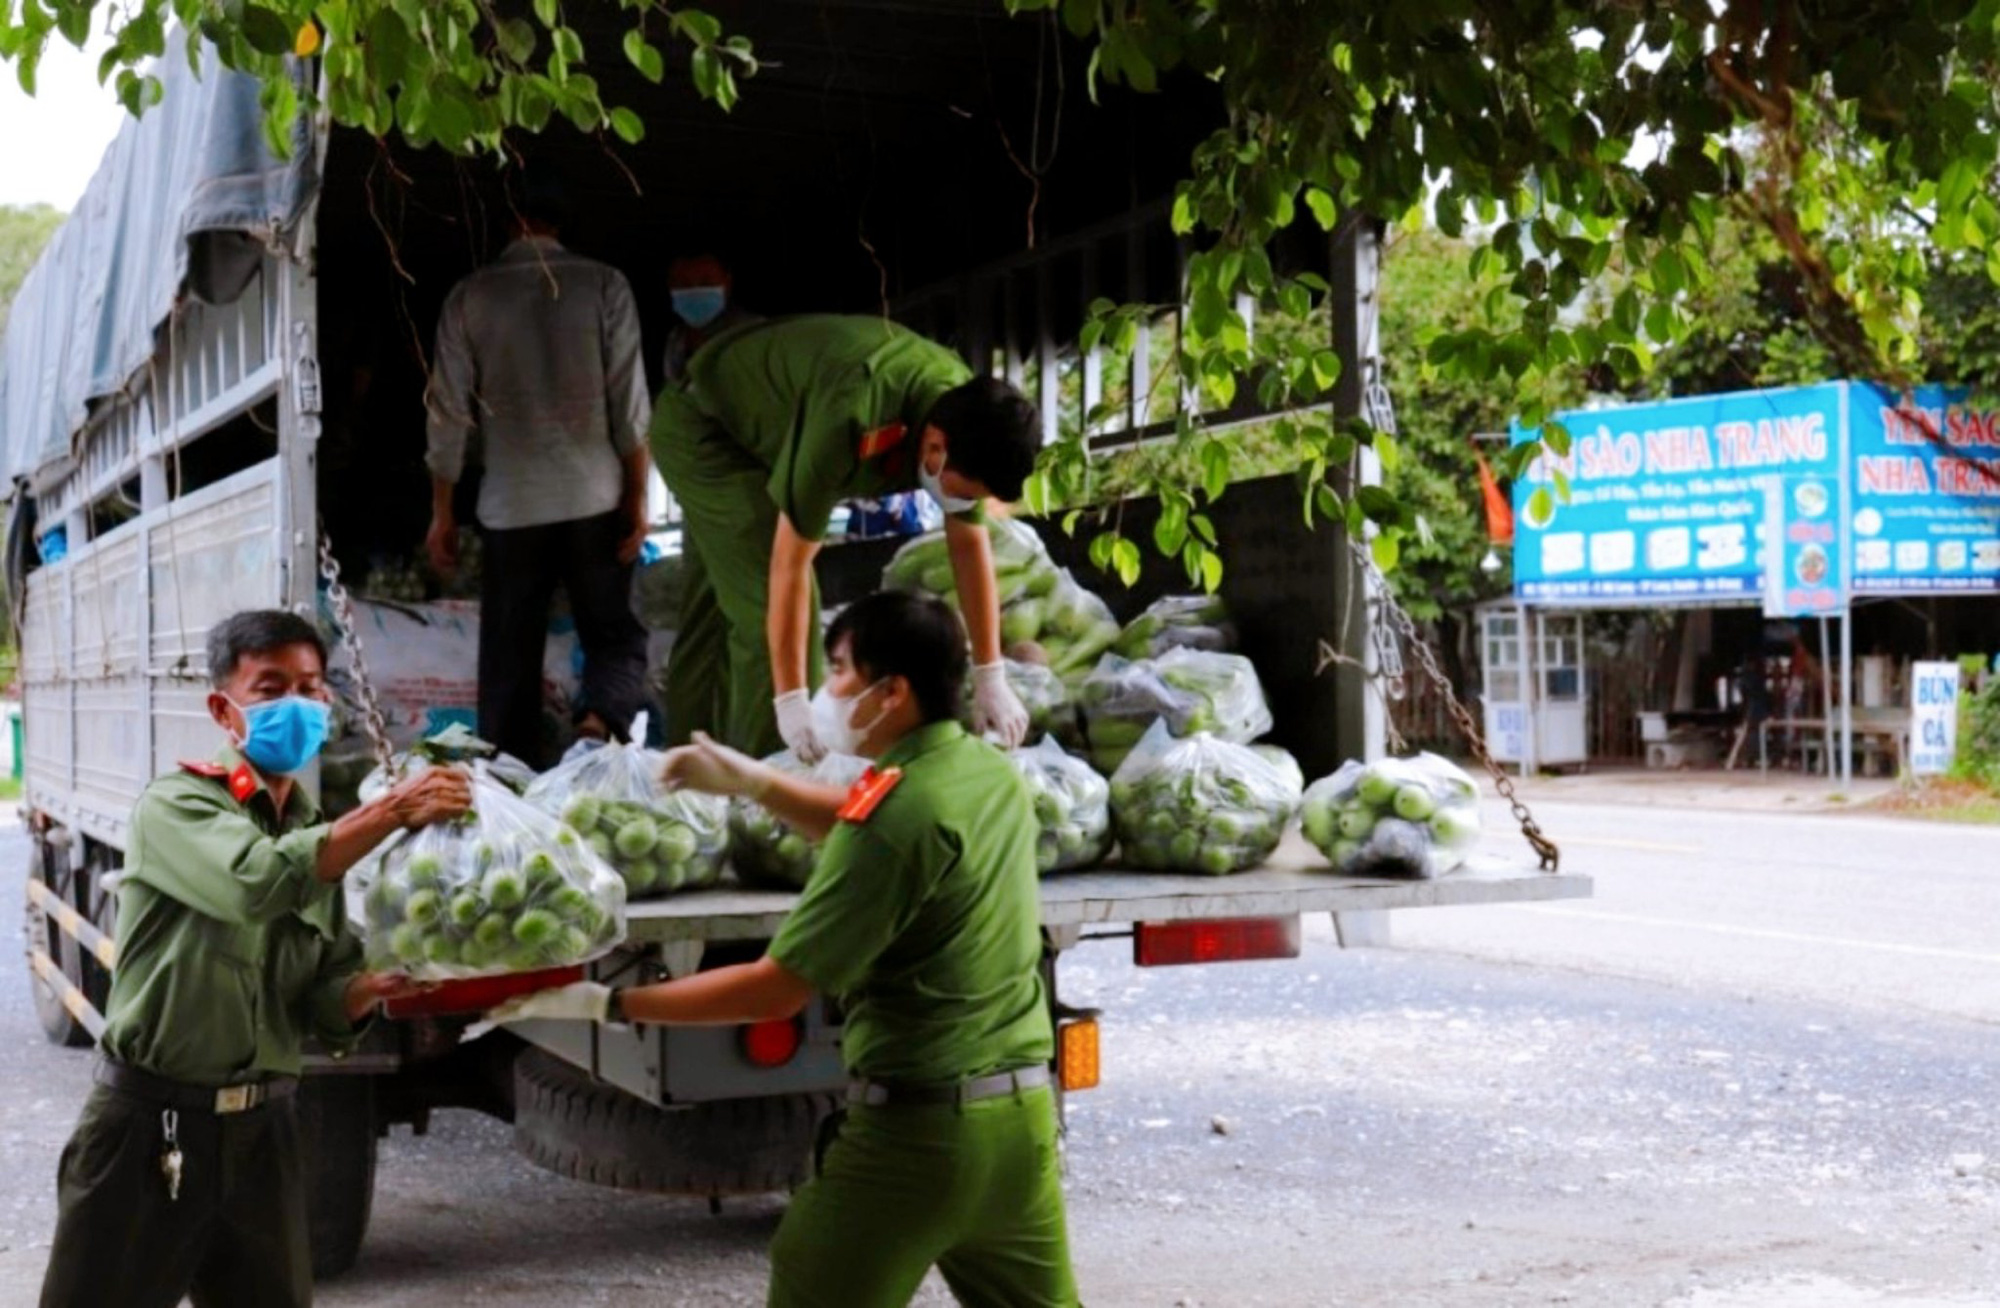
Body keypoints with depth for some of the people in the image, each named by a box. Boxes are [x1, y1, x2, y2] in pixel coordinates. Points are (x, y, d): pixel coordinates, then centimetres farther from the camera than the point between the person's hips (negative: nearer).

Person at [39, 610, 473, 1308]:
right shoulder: (176, 806, -9)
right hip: (152, 1121, -5)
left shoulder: (323, 838, 9)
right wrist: (392, 811, -30)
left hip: (261, 1125, 5)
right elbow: (259, 879, -31)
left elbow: (326, 1003, 5)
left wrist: (372, 988, -17)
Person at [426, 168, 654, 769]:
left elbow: (450, 411, 2)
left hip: (511, 506, 1)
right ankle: (598, 723, -19)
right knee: (615, 636, 9)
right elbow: (630, 403, -4)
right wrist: (637, 500, 2)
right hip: (593, 499, 0)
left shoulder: (470, 296, 2)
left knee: (510, 657, 9)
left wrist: (442, 514, 9)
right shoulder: (603, 285, -1)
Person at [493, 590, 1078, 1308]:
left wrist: (607, 1004, -13)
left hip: (920, 1125, -8)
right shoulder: (992, 768, 4)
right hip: (1024, 1107, 8)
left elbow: (776, 991, -18)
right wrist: (751, 780, 19)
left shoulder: (898, 813, -20)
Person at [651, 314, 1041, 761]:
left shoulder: (966, 410, -20)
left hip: (759, 430, 8)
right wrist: (791, 702, -34)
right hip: (701, 427, -8)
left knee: (715, 612, 16)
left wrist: (991, 680, -9)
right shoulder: (851, 417, -42)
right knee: (763, 605, -17)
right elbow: (790, 563, -37)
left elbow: (971, 544, -9)